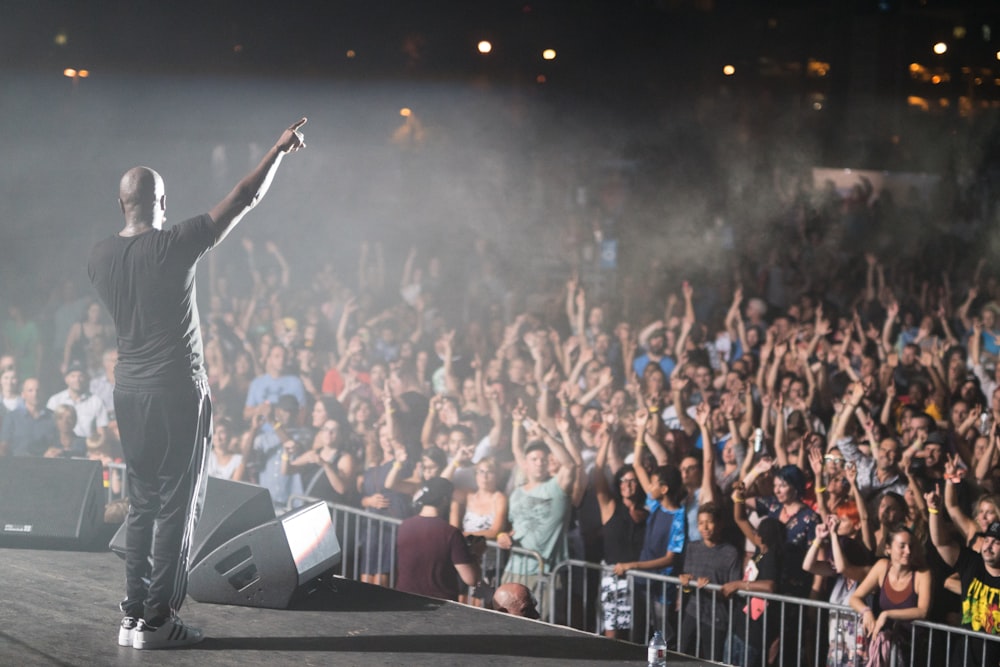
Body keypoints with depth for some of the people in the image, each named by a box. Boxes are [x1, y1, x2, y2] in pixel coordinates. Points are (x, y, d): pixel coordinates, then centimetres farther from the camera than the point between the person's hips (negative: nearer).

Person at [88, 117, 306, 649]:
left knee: (141, 502, 13)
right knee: (177, 505, -1)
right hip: (177, 391, -6)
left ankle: (133, 615, 12)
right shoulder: (174, 246, -13)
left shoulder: (101, 256, 3)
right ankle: (157, 620, -3)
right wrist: (279, 151, 1)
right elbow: (245, 198, -10)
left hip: (129, 390, 6)